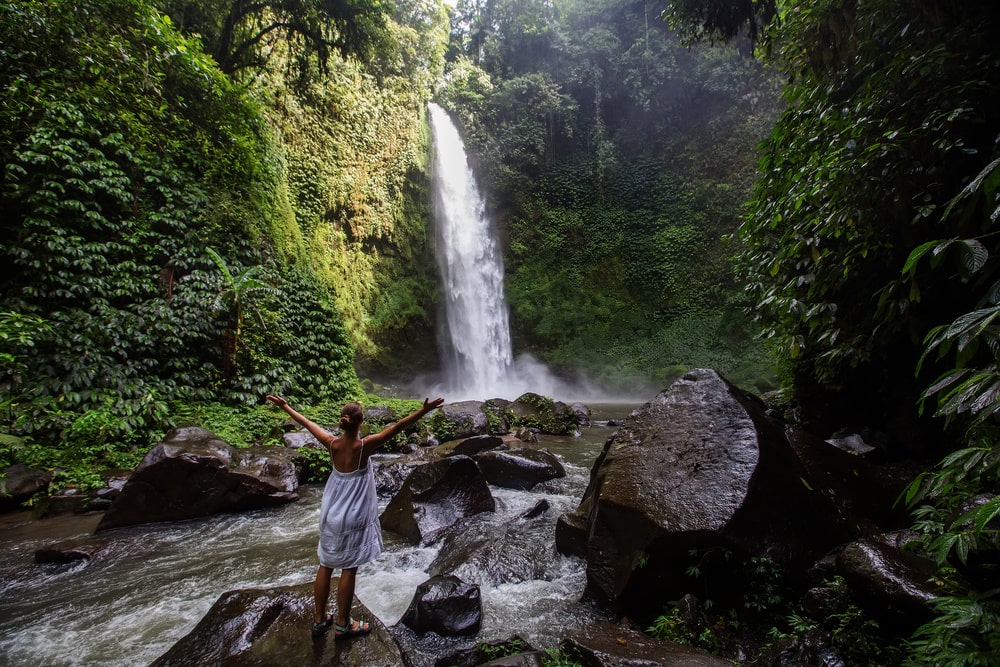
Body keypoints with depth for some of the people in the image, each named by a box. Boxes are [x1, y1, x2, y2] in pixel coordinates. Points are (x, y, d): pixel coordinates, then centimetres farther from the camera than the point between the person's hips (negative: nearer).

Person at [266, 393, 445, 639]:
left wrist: (285, 406, 17)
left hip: (331, 512, 5)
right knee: (348, 568, 9)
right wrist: (424, 410, -31)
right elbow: (397, 427, -28)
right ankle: (343, 625, 23)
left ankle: (320, 620, 33)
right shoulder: (364, 446, -22)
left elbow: (307, 423, 4)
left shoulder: (332, 444, -9)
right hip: (353, 515, -5)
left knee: (326, 565, 17)